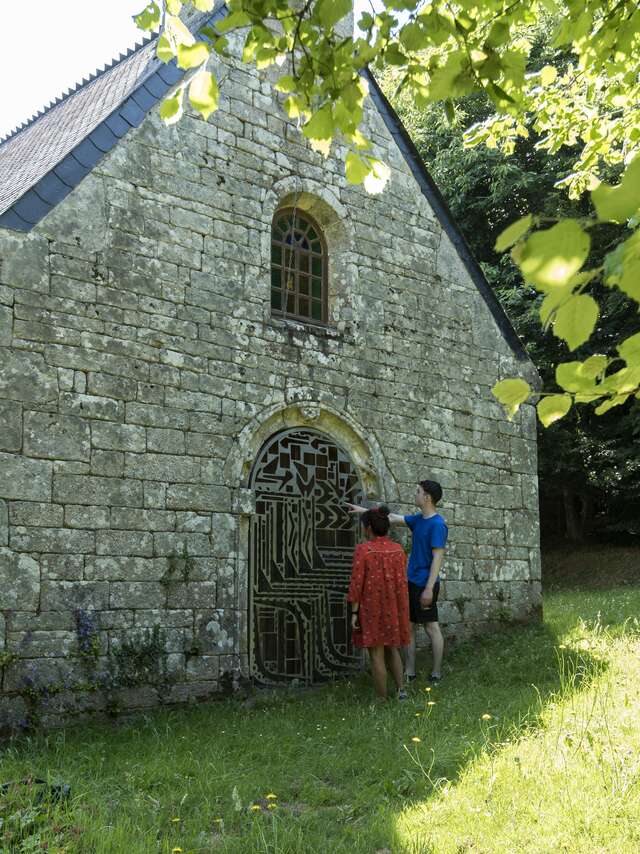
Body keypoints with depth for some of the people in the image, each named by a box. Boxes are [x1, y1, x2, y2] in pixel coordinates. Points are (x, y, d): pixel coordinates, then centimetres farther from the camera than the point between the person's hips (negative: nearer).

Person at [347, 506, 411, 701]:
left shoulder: (363, 549, -14)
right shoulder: (398, 549, 1)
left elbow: (356, 583, -14)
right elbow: (402, 581, 6)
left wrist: (354, 612, -8)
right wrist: (401, 609, 16)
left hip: (372, 609, -5)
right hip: (394, 608, 5)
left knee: (376, 654, 5)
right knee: (392, 649, 22)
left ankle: (382, 699, 11)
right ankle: (400, 689, 11)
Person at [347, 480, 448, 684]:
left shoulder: (437, 525, -16)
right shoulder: (417, 519, 9)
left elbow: (438, 557, -18)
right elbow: (393, 518, 20)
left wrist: (429, 588, -21)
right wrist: (363, 510, 23)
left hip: (425, 585, -9)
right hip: (411, 582, 9)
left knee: (431, 627, 0)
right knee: (409, 625, 10)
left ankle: (436, 674, 10)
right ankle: (409, 672, 17)